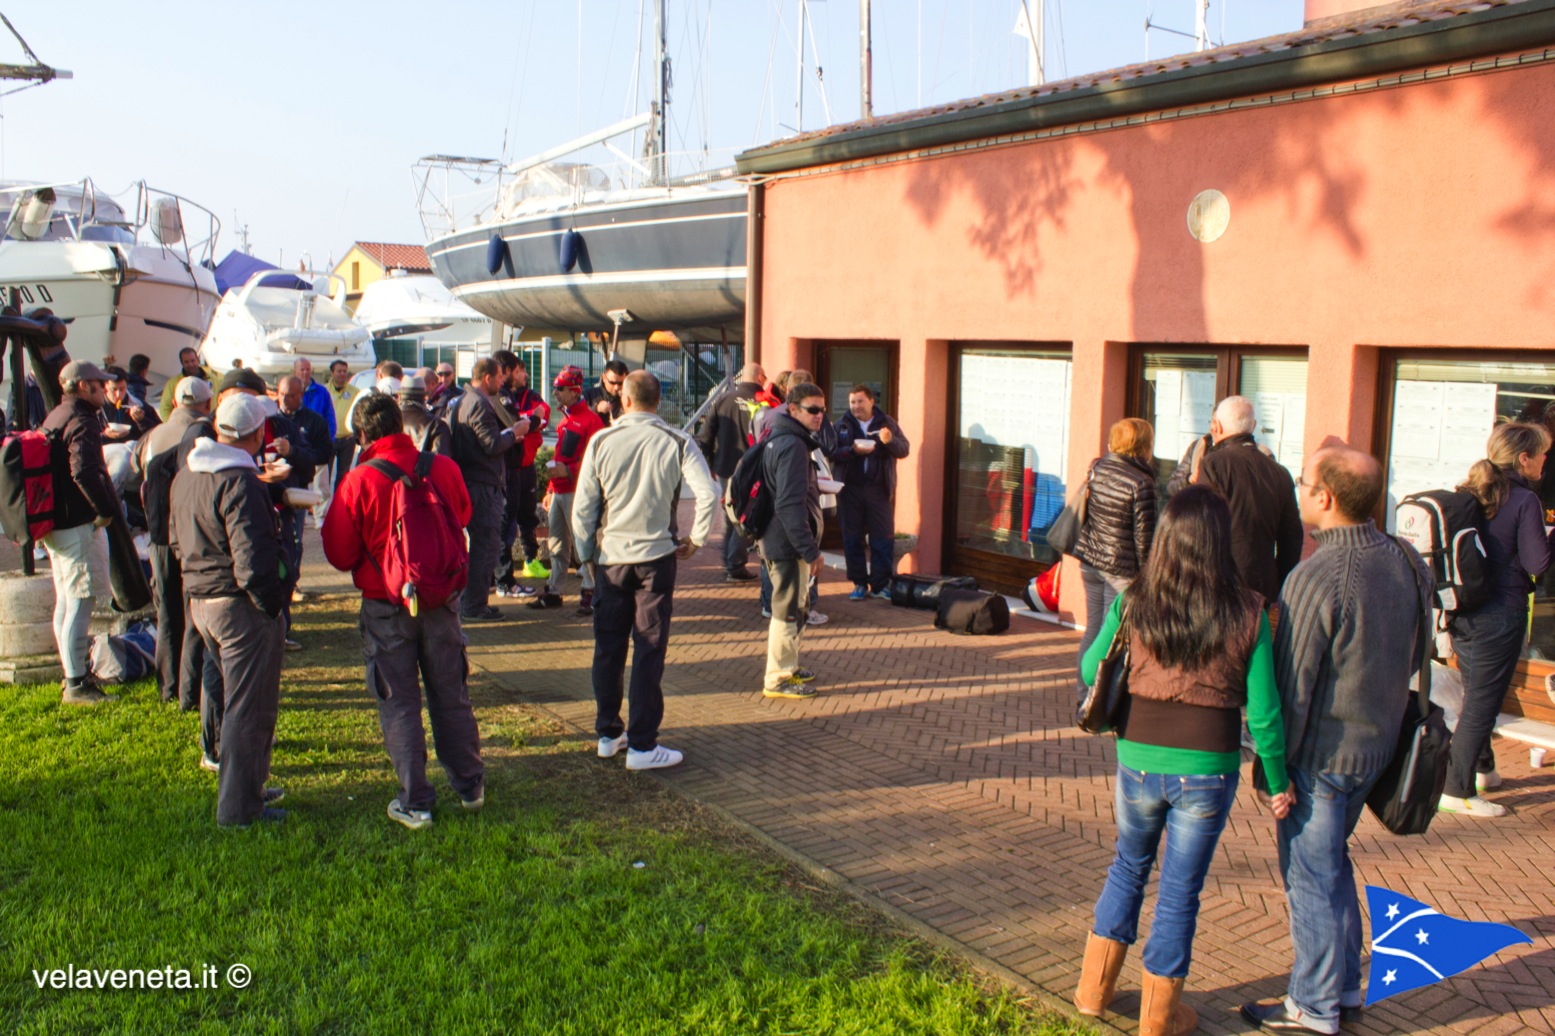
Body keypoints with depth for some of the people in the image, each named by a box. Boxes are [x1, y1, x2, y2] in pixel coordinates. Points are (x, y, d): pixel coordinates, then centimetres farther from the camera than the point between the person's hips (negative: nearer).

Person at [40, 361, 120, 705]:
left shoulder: (52, 417, 17)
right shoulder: (81, 420, -14)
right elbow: (84, 471, -29)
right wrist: (106, 509, -19)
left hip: (54, 522, 10)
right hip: (79, 524, -10)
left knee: (65, 603, 17)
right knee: (80, 604, -7)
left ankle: (74, 674, 27)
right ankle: (76, 684, -4)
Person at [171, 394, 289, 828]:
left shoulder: (185, 477, 9)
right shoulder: (240, 484, -21)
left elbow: (178, 541, 18)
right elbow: (253, 563, -26)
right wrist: (272, 605, -13)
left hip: (199, 600, 9)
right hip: (241, 607, -9)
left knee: (236, 698, 22)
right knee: (249, 707, 2)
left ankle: (246, 787, 34)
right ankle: (238, 807, 9)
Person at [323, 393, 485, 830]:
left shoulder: (357, 482, -16)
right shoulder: (443, 467, -7)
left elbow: (340, 554, -9)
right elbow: (463, 516, 12)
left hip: (386, 606, -3)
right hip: (441, 599, 3)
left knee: (399, 704, 7)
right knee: (451, 696, 17)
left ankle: (414, 803, 11)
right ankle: (470, 786, 28)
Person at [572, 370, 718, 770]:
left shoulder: (601, 441, -1)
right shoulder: (676, 443, -4)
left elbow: (582, 507, 0)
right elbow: (708, 494, -16)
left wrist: (587, 555, 11)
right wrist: (694, 540, -2)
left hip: (610, 557, 2)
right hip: (656, 557, -2)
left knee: (608, 647, 13)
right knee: (649, 650, 3)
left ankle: (608, 733, 23)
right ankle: (641, 745, 5)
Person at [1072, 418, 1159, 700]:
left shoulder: (1096, 469, 2)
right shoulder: (1141, 483, -16)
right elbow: (1143, 536, -14)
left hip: (1090, 562, 6)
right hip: (1122, 569, -6)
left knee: (1092, 630, 15)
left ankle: (1084, 698, 22)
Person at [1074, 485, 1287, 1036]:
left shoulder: (1133, 603, -8)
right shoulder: (1247, 613, -10)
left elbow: (1091, 671, 4)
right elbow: (1263, 712, -7)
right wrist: (1278, 782, 6)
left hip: (1139, 762, 1)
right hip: (1208, 768, -1)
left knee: (1129, 867, 25)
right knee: (1181, 889, 14)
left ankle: (1094, 990, 33)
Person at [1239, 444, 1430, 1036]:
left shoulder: (1317, 577, -25)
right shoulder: (1404, 562, 0)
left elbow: (1292, 682, -21)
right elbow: (1413, 656, 12)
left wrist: (1273, 762, -11)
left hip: (1322, 753, -8)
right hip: (1376, 744, 8)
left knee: (1310, 877, 6)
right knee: (1332, 864, 23)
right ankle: (1344, 986, 35)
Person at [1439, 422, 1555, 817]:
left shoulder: (1469, 494, 5)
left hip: (1461, 612, 7)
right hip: (1500, 614, -7)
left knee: (1476, 695, 22)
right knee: (1482, 702, 0)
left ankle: (1481, 768, 38)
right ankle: (1457, 789, 4)